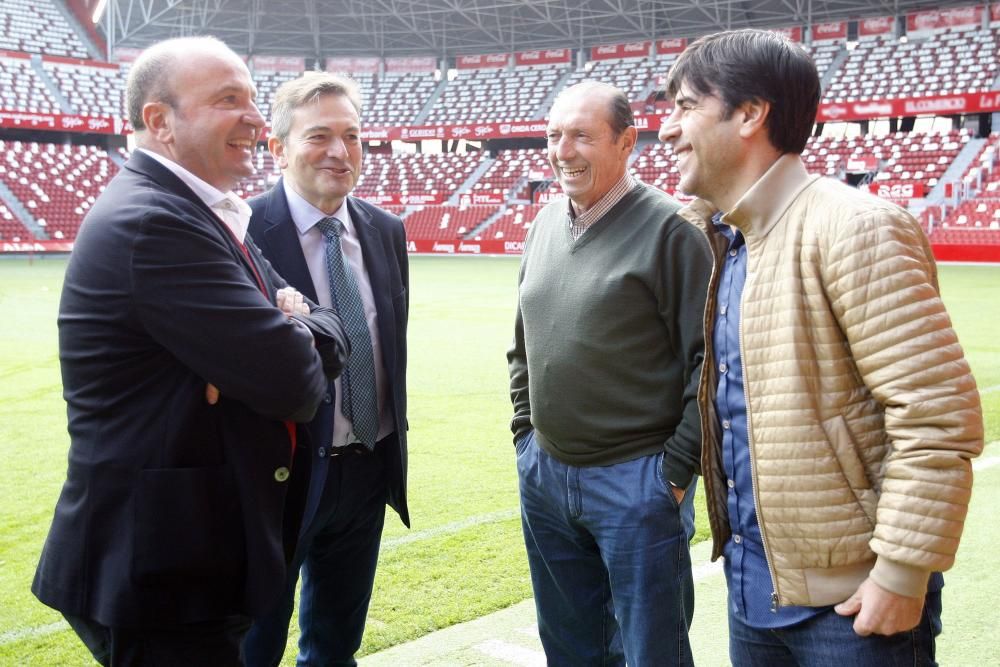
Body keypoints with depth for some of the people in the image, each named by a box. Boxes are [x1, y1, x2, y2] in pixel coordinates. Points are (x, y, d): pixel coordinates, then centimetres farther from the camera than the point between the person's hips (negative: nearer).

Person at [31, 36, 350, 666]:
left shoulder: (202, 214, 9)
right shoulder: (149, 222, -21)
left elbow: (330, 335, 8)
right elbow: (292, 381, -26)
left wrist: (296, 326, -14)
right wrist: (302, 336, -4)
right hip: (161, 574, -9)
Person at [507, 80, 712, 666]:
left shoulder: (668, 228, -12)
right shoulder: (547, 223, 9)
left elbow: (708, 360, -14)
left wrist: (677, 468, -13)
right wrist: (525, 432, 14)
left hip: (636, 481, -6)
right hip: (543, 473, 7)